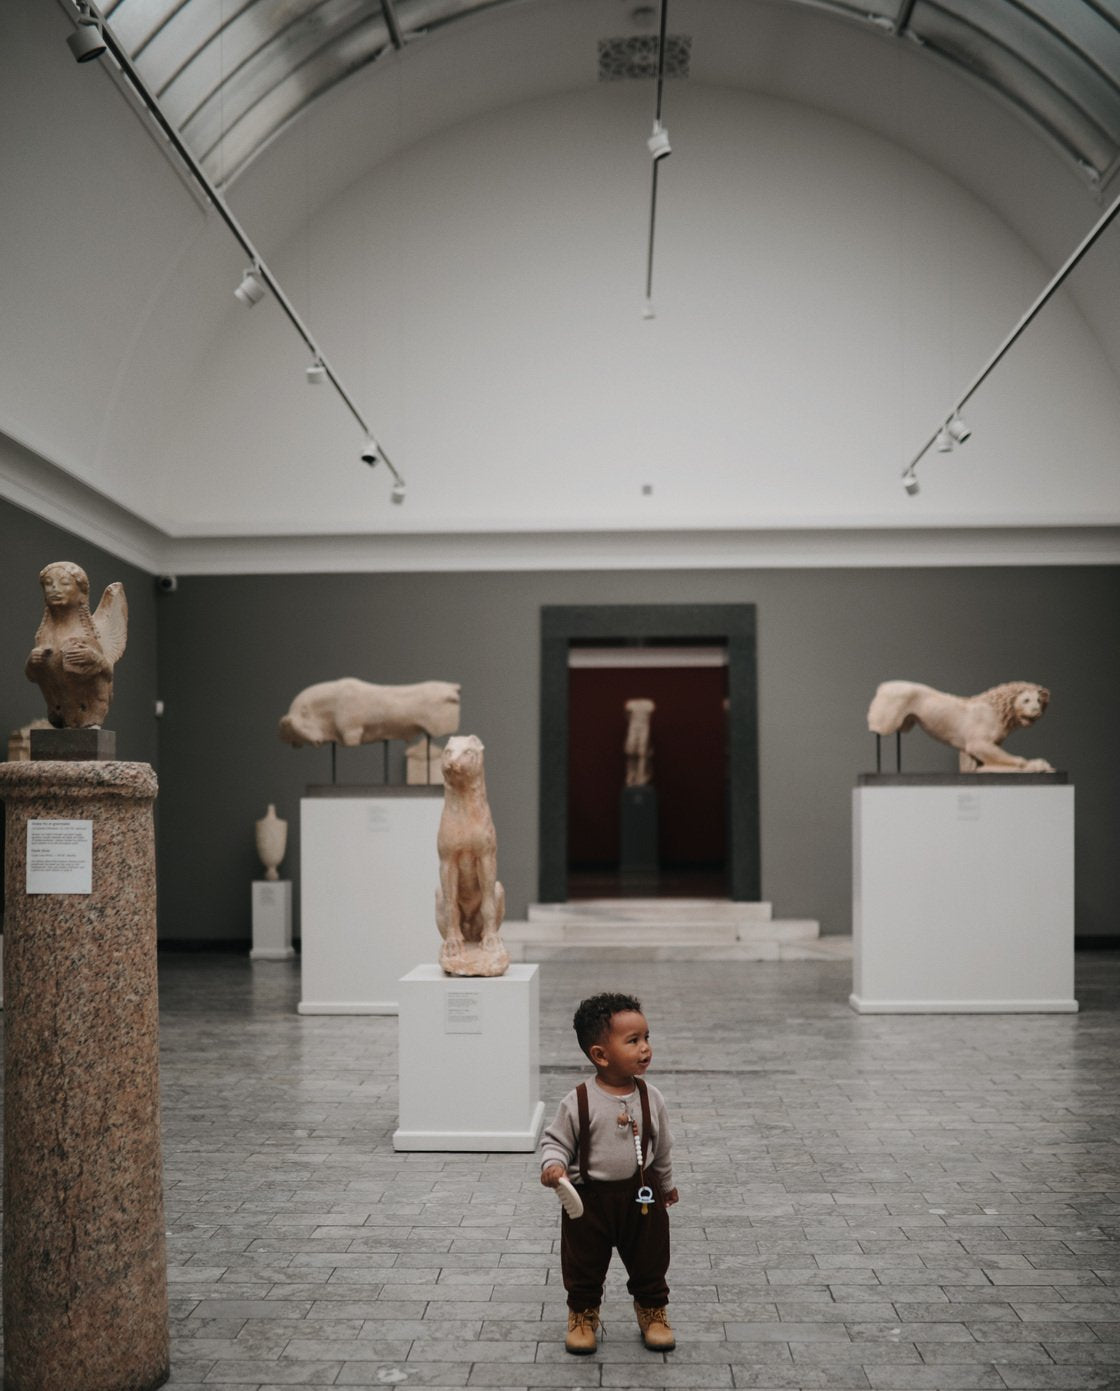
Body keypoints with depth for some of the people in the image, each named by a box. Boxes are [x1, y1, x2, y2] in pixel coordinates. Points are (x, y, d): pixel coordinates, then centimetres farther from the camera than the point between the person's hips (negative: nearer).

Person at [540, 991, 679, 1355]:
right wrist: (553, 1165, -29)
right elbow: (556, 1140, -9)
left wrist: (665, 1184, 18)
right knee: (584, 1267, 14)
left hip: (642, 1195, 3)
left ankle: (652, 1312, 39)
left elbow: (662, 1147, 7)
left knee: (649, 1263, 17)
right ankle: (583, 1315, 36)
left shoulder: (650, 1098, -8)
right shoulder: (579, 1102, -19)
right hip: (590, 1198, -2)